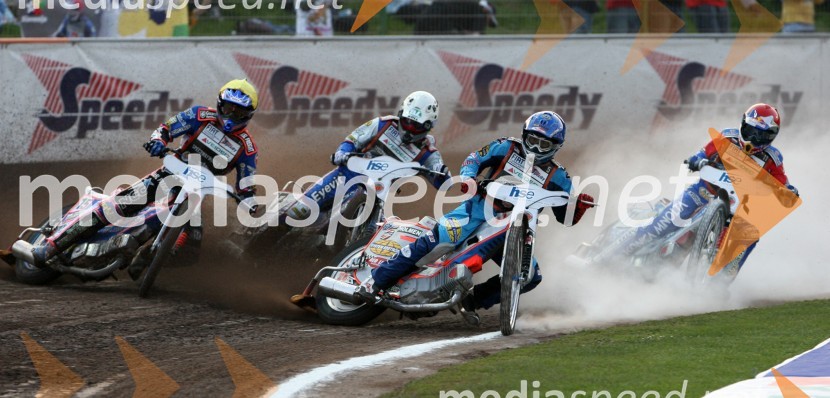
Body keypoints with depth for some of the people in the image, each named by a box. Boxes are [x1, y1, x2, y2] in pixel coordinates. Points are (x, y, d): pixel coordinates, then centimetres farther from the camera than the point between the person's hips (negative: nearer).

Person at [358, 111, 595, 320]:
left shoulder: (556, 177, 9)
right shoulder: (506, 149, 7)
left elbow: (566, 217, 10)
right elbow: (475, 159, 8)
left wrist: (580, 206, -12)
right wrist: (468, 177, -14)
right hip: (479, 208, -3)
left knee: (531, 276, -14)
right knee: (433, 241, -24)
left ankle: (476, 300, -4)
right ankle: (377, 280, -19)